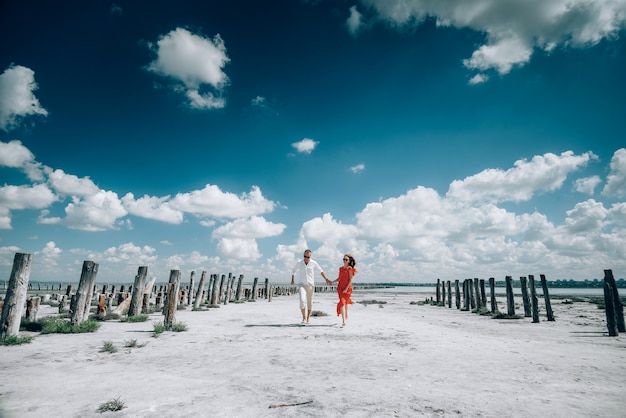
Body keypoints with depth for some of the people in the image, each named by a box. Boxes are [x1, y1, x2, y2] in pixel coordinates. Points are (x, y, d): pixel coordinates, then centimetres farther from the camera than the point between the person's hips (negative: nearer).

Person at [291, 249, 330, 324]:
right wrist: (292, 280, 18)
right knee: (302, 300, -19)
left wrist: (326, 279, 2)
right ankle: (304, 317, -8)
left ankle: (308, 317, 24)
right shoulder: (299, 263, -1)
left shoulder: (314, 263, -4)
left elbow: (321, 271, 8)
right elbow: (294, 271, 17)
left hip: (311, 285, 1)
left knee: (310, 302, 8)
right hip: (302, 284, -1)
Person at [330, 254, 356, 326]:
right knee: (342, 302, -8)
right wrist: (332, 282, 6)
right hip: (340, 287, 3)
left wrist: (346, 288, -15)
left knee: (345, 302, 5)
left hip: (347, 288, -3)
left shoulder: (350, 269, -6)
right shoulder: (340, 268, 10)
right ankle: (343, 321, -11)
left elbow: (350, 280, -10)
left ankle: (346, 316, 32)